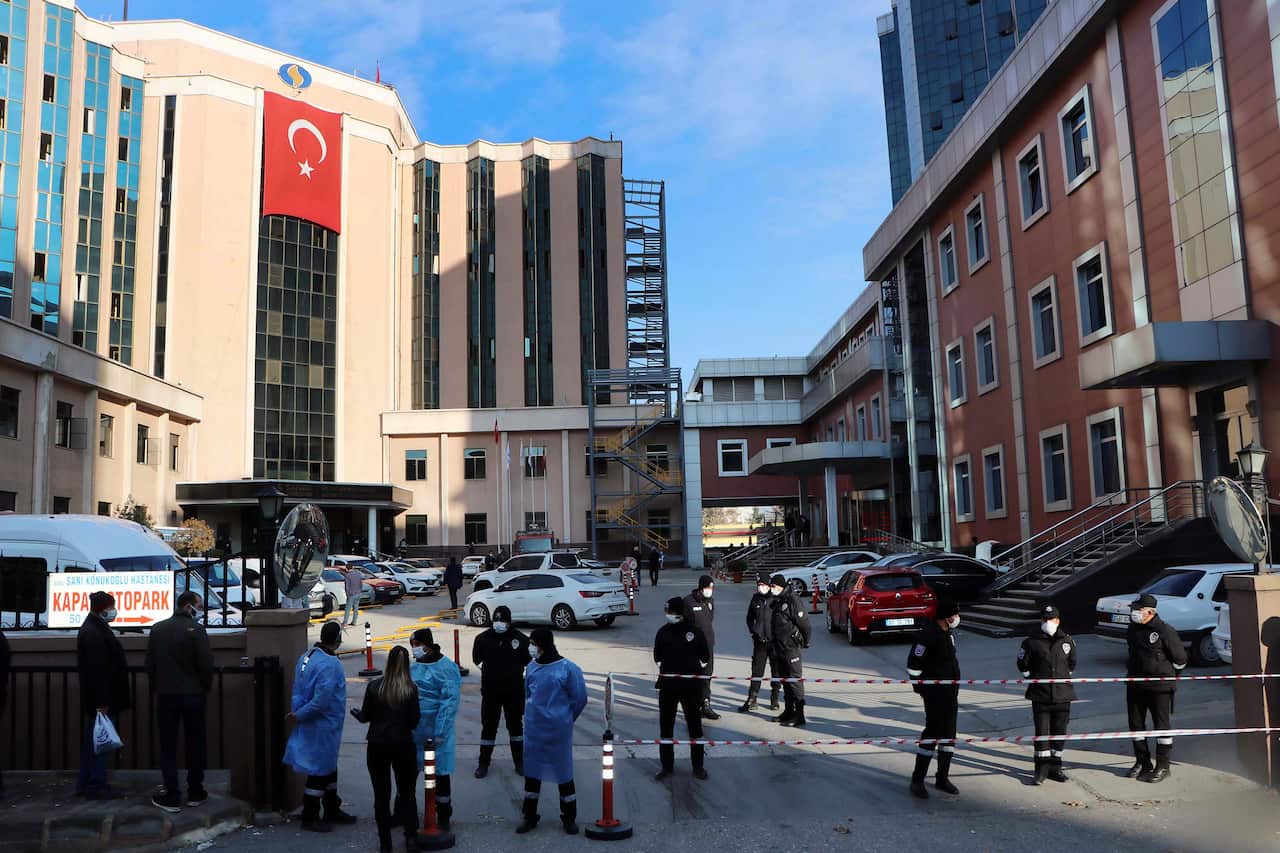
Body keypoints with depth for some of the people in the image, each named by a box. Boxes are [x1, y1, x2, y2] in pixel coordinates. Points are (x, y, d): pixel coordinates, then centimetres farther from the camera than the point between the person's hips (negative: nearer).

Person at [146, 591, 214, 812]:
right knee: (195, 744, 10)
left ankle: (172, 797, 5)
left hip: (165, 695, 3)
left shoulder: (158, 629, 3)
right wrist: (206, 688, 3)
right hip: (193, 694, -3)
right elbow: (206, 665, -13)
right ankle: (195, 792, 18)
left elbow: (150, 664, 7)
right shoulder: (196, 629, -11)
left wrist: (156, 688, 18)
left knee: (168, 746, 7)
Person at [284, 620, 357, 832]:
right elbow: (321, 701, -28)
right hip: (323, 726, -9)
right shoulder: (329, 664, -25)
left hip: (313, 725, 9)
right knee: (319, 770, 4)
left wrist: (297, 713, -2)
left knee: (329, 767, 21)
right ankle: (309, 817, 16)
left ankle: (332, 810, 34)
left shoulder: (307, 657, 4)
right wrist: (299, 715, -16)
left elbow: (297, 691, 6)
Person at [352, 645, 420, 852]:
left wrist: (356, 713, 24)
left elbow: (365, 717, 3)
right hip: (403, 745, -1)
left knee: (381, 795, 11)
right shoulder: (410, 689, -9)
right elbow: (414, 721, -7)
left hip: (377, 746, 1)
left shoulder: (374, 686, -7)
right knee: (407, 793, 12)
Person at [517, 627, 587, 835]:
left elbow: (579, 699, -6)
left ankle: (569, 817, 23)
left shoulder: (568, 668, -14)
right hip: (533, 730, 4)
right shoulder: (531, 667, 0)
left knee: (563, 772, 6)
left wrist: (563, 719, 4)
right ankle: (530, 816, 27)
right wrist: (536, 714, 12)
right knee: (532, 771, 11)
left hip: (558, 731, -4)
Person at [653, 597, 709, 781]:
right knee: (665, 726, 9)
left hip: (691, 685, -2)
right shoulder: (663, 632, 1)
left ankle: (698, 766, 20)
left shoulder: (695, 631, -5)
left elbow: (705, 657, 2)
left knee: (695, 726, 7)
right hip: (667, 685, 2)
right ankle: (667, 765, 21)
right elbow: (657, 657, 7)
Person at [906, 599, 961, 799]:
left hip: (951, 692, 9)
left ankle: (942, 778, 25)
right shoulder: (928, 635, -20)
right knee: (932, 733, -6)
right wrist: (920, 688, -11)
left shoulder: (949, 633, 10)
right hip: (935, 694, -9)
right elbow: (913, 665, -18)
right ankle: (917, 780, 3)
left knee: (949, 734, 13)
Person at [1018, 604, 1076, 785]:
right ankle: (1041, 769, 7)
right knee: (1041, 732, -1)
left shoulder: (1067, 641, 4)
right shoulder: (1031, 642, -4)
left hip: (1062, 695, 3)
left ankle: (1055, 767, 21)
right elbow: (1023, 664, 8)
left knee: (1059, 732, 9)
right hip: (1040, 695, -2)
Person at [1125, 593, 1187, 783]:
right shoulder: (1133, 628, 6)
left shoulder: (1164, 630, -15)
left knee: (1161, 725, 3)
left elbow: (1180, 659, -6)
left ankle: (1163, 766, 12)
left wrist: (1167, 675, 6)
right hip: (1135, 685, 7)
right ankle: (1142, 762, 24)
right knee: (1135, 723, 11)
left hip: (1159, 687, -7)